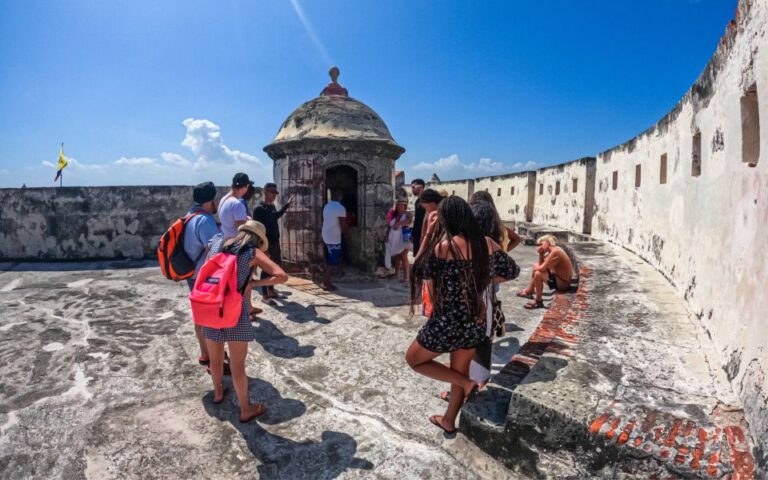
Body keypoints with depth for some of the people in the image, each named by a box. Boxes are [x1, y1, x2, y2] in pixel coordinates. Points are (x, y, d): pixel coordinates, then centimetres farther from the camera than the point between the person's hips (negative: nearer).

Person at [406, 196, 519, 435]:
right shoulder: (488, 243, -4)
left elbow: (417, 273, -8)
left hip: (447, 322, -6)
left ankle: (467, 383, 8)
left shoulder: (443, 246, -22)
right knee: (460, 371, 26)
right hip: (476, 322, 7)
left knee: (413, 359, 18)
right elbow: (510, 271, 8)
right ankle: (448, 420, 43)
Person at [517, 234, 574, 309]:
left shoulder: (555, 252, -25)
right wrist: (541, 254, -3)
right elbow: (541, 265, 12)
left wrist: (535, 269, -4)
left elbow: (542, 268, -25)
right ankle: (529, 291, 23)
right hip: (559, 276, 11)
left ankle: (538, 302, -9)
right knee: (536, 265, 15)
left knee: (538, 274, -26)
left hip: (563, 283, -11)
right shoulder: (553, 251, 6)